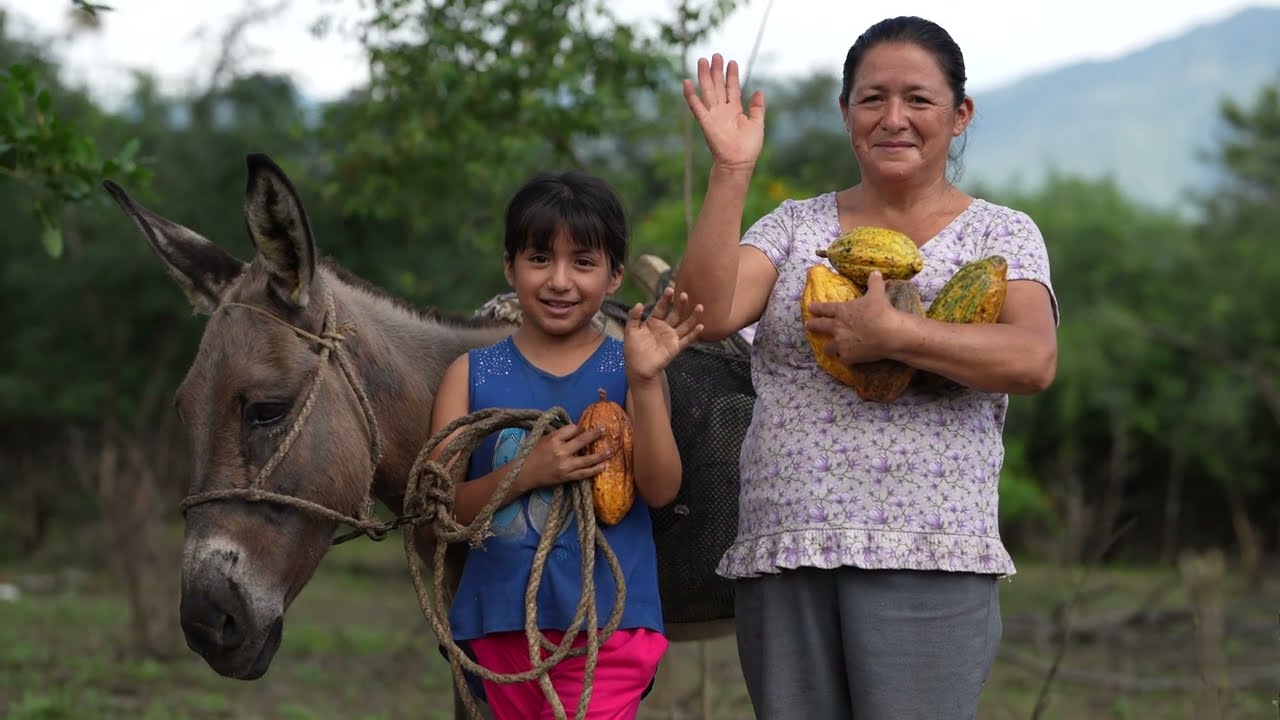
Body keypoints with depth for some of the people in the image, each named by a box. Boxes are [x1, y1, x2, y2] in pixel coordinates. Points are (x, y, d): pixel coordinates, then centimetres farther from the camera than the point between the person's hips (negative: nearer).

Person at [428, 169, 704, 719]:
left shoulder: (626, 369, 0)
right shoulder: (472, 375, 4)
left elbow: (661, 489, -10)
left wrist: (644, 381, -22)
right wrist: (526, 473, -17)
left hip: (607, 625, -3)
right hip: (501, 622, 3)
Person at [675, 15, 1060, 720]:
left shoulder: (1000, 233, 8)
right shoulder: (794, 225, 16)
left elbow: (1034, 359, -10)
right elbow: (707, 313, -2)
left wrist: (893, 335, -17)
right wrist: (731, 169, -6)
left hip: (925, 557, -3)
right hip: (780, 556, 3)